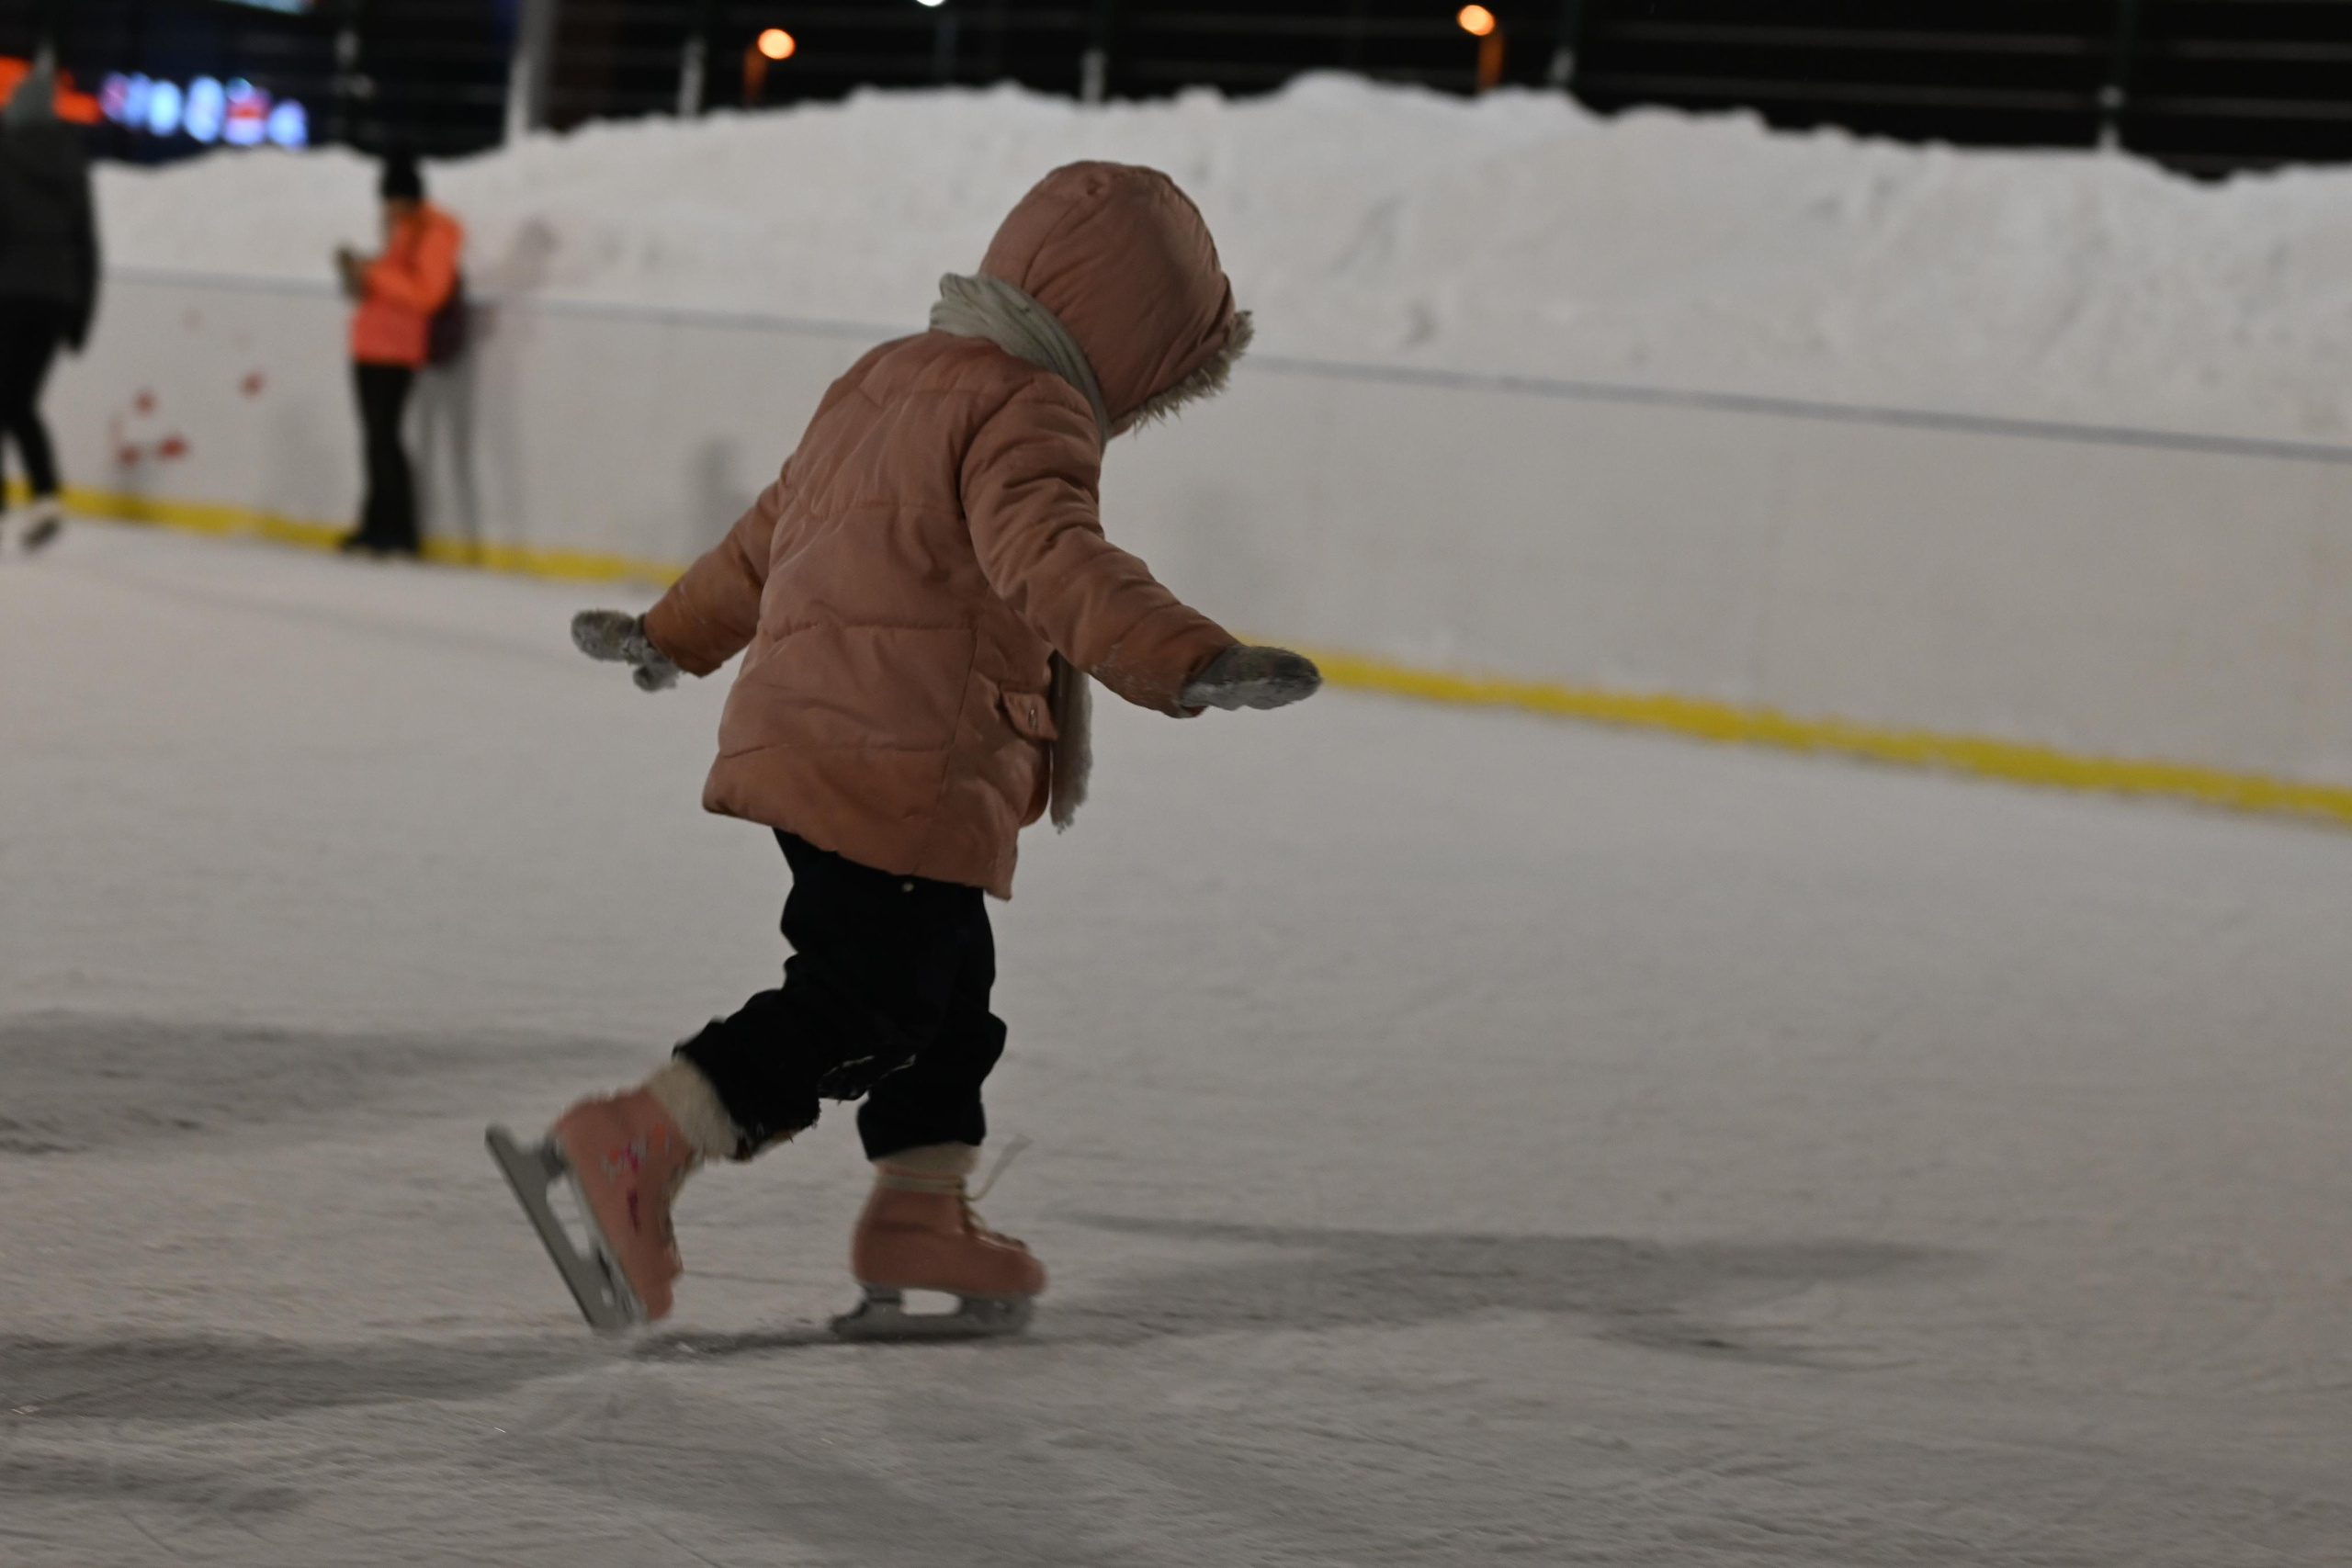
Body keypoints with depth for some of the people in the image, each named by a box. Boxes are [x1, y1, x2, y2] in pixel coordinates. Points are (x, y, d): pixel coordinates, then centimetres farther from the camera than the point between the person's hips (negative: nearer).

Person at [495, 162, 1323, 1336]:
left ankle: (920, 1217, 23)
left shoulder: (891, 377, 19)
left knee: (946, 989, 19)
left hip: (814, 741, 10)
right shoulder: (1025, 414, -12)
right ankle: (628, 1149, -12)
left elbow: (766, 536, 30)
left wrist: (675, 636, 42)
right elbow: (1053, 563, -31)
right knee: (864, 1007, -8)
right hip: (894, 770, -10)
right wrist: (1189, 662, -41)